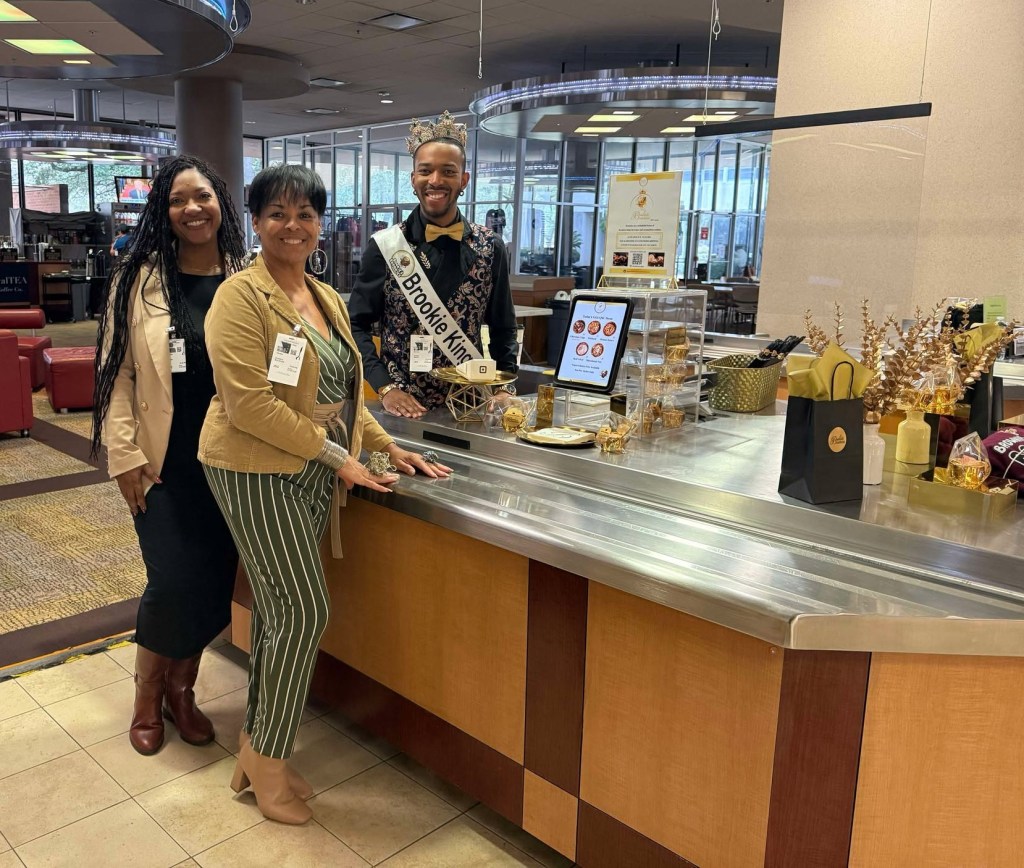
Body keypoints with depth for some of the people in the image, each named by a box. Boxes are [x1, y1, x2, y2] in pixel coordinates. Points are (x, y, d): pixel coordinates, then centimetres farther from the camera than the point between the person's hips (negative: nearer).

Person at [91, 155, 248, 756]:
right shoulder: (140, 279, -2)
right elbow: (117, 371, -2)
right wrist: (124, 453, -7)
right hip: (164, 463, -2)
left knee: (216, 581, 7)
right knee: (174, 583, -2)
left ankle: (182, 688, 31)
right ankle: (147, 698, 25)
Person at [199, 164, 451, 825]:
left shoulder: (327, 299, 13)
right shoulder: (243, 295, -12)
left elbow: (342, 391, 19)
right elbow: (250, 403, -20)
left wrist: (387, 446, 9)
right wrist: (335, 453, -17)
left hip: (312, 473, 7)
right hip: (258, 472, -7)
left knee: (279, 610, 13)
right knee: (304, 609, -6)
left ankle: (259, 751, 28)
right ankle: (266, 756, 15)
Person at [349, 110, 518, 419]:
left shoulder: (489, 248, 2)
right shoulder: (386, 246, -4)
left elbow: (503, 328, 7)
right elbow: (356, 324, -3)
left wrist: (504, 388, -4)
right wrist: (385, 387, -12)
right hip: (402, 405, -1)